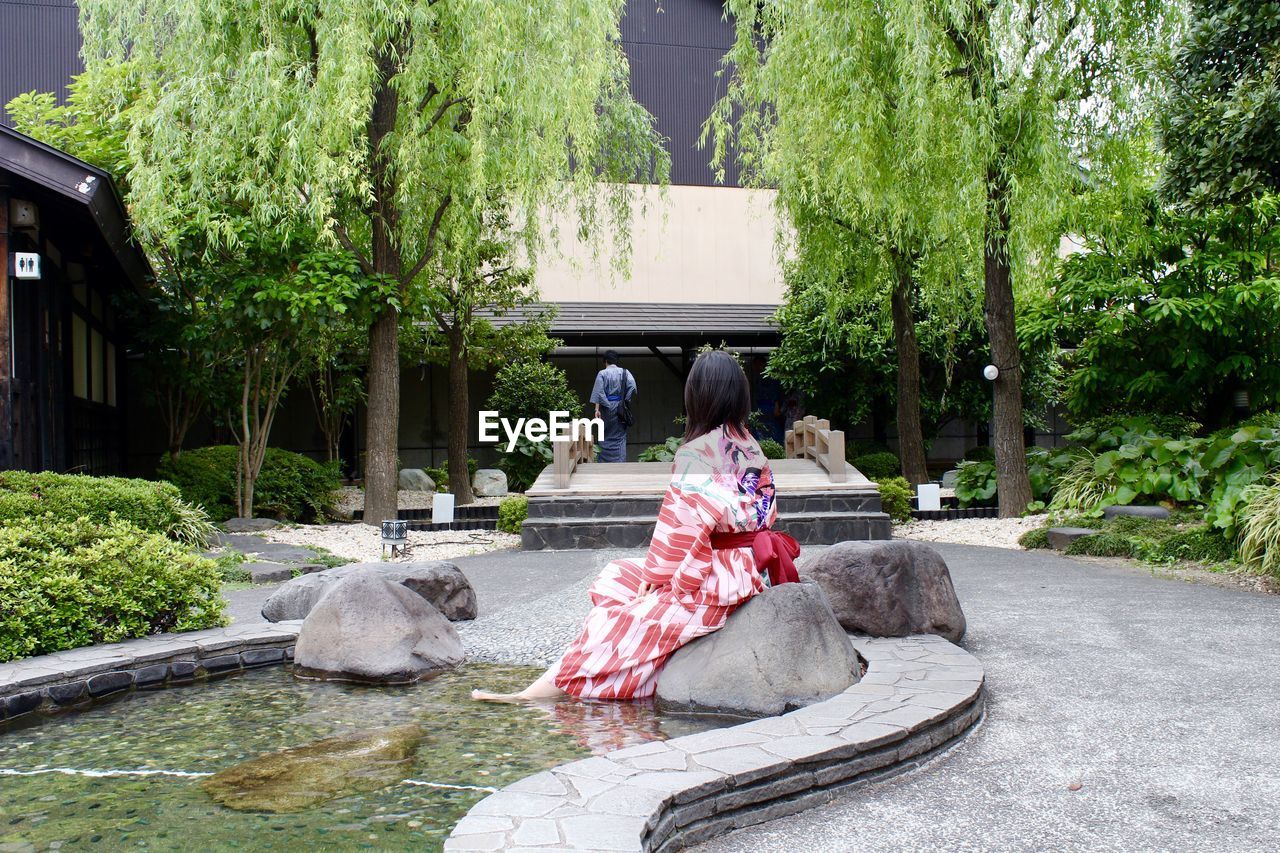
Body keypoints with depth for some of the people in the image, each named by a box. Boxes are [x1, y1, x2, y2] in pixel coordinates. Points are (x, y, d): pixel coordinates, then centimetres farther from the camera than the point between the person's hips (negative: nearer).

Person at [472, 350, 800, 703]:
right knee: (617, 575, 12)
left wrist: (653, 575, -3)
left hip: (715, 576, -9)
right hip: (751, 566, 9)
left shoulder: (695, 452, -15)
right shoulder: (752, 447, 9)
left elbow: (681, 526, -17)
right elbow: (766, 513, 11)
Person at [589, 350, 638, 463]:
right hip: (620, 408, 1)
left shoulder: (602, 373, -4)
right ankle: (620, 461, -1)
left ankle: (603, 460, 14)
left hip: (606, 407, -1)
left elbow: (599, 392, -10)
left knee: (605, 435, 10)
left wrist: (597, 409, -11)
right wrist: (626, 401, -2)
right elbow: (632, 387, -11)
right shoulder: (625, 372, 2)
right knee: (619, 436, 5)